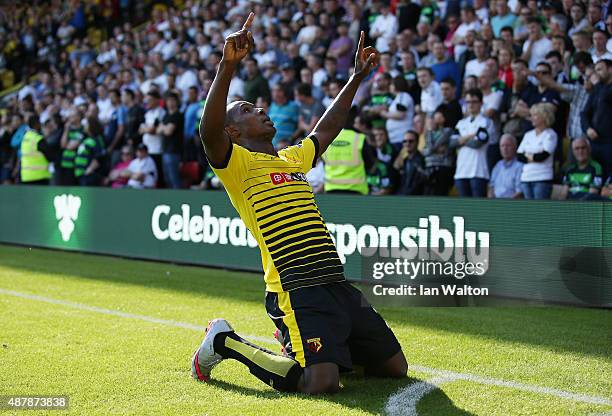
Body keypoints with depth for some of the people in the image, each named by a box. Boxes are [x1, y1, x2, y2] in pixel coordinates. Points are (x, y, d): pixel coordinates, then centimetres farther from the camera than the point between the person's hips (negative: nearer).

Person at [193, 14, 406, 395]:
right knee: (320, 384, -22)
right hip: (297, 289, -8)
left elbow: (327, 128, 37)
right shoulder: (238, 163, -1)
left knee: (395, 368, 8)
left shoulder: (294, 159, 22)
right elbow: (209, 131, -22)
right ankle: (226, 342, 0)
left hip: (339, 285, 8)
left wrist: (358, 76, 35)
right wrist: (228, 65, -32)